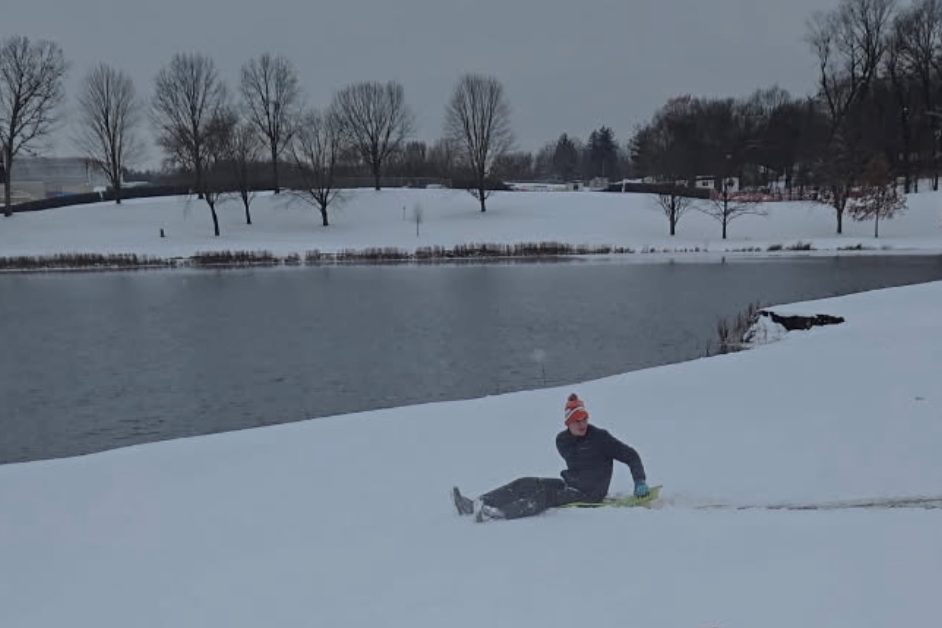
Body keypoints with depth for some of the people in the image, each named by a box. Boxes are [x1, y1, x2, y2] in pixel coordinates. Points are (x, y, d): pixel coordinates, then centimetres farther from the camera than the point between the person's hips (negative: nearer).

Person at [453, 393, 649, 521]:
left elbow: (631, 455, -10)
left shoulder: (600, 438, -13)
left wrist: (640, 482, -16)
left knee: (543, 497, -30)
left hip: (590, 494, -7)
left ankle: (499, 513, -48)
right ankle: (475, 504, -16)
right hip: (569, 485, 7)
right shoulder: (562, 440, 4)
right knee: (524, 484, -8)